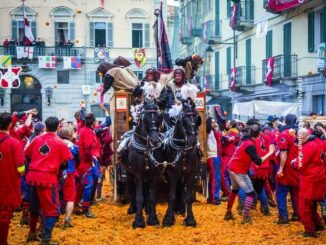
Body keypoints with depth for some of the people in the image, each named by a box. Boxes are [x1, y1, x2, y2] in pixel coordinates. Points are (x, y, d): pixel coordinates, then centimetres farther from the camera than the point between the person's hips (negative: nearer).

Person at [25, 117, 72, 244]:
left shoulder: (37, 139, 8)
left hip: (32, 176, 5)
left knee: (34, 205, 21)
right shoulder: (60, 143, -3)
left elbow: (26, 154, 15)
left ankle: (32, 233, 34)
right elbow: (66, 161, -3)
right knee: (51, 209, 3)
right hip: (48, 177, -5)